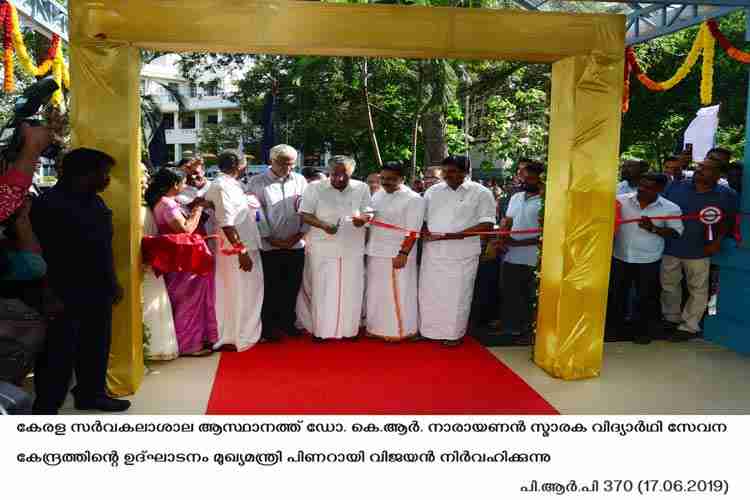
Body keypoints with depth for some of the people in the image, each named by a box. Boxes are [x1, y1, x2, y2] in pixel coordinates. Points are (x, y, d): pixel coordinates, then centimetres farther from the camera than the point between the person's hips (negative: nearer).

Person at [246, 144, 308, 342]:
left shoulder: (300, 181, 7)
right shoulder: (258, 183, -2)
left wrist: (299, 234, -4)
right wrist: (270, 239, -10)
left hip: (296, 245, 3)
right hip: (269, 247, -3)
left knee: (292, 287, 11)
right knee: (270, 288, 4)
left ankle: (287, 322, 27)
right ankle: (268, 327, 17)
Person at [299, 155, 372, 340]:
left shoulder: (362, 188, 4)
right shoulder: (314, 188, -3)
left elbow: (368, 212, 9)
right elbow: (305, 214, -4)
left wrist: (363, 218, -15)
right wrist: (324, 225, -21)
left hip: (353, 247, 2)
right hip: (323, 248, -2)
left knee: (351, 290, 7)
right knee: (324, 289, 3)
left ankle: (348, 330, 22)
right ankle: (322, 330, 17)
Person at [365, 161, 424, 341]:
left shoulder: (413, 199, -9)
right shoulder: (377, 195, 11)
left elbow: (412, 231, -14)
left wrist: (403, 253, -20)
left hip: (397, 254, -6)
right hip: (375, 253, 7)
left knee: (397, 294, 1)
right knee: (376, 292, 13)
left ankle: (399, 330, 13)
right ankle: (377, 327, 25)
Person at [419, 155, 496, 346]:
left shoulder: (481, 193, -4)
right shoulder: (433, 191, 8)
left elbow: (487, 225, -11)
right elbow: (421, 218, 14)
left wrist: (452, 235, -19)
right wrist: (426, 233, -10)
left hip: (462, 254, -3)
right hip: (433, 252, 4)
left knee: (457, 295, 5)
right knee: (429, 292, 8)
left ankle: (454, 333, 21)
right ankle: (428, 330, 23)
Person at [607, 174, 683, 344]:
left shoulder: (670, 208, -7)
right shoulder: (620, 200, -6)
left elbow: (676, 233, -5)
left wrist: (653, 229, -19)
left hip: (648, 260, -2)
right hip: (620, 257, 2)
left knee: (646, 297, 9)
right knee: (616, 294, 13)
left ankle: (645, 331, 25)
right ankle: (614, 327, 30)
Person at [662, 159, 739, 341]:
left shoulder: (727, 195, -4)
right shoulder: (676, 187, -2)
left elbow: (727, 220, 5)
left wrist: (717, 241, -4)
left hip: (698, 251, -2)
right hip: (670, 248, 2)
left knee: (698, 290, 7)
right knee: (669, 285, 16)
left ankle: (689, 326, 20)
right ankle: (671, 319, 35)